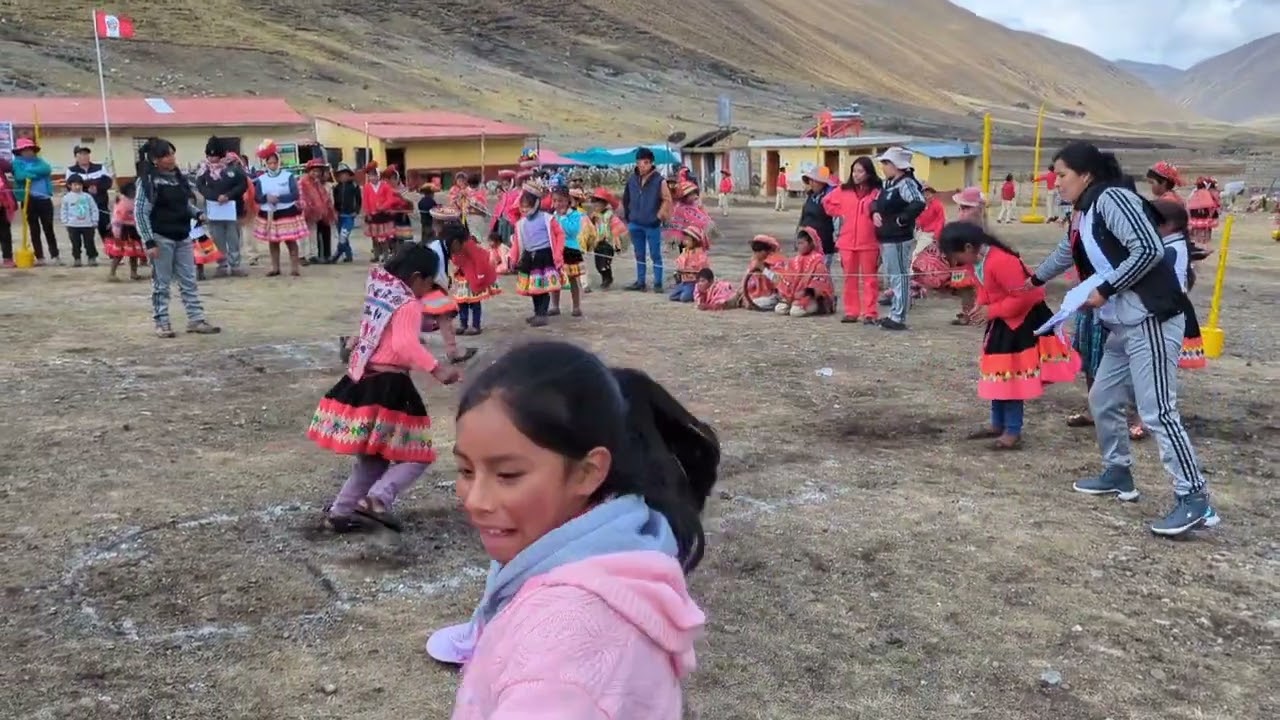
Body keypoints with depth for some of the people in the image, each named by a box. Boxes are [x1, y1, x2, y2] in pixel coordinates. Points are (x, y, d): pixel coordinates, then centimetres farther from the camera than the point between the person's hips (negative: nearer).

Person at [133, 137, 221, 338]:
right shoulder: (148, 181, -11)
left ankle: (196, 320, 13)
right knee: (161, 283, 2)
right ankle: (162, 323, 11)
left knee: (189, 281, 8)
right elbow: (140, 213, -12)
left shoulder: (179, 177, 7)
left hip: (182, 237, 6)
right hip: (161, 238, -6)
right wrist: (149, 242, -16)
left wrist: (197, 213, -2)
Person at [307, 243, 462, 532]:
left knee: (371, 456, 21)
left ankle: (341, 510, 23)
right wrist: (437, 369, -37)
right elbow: (405, 344, -30)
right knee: (416, 454, -1)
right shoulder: (409, 304, -14)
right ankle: (379, 499, -18)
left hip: (363, 382, 9)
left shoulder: (380, 293, 12)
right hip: (389, 387, -9)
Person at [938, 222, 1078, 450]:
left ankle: (1013, 432, 2)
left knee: (1012, 376, -6)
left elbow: (1024, 297, -31)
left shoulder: (1000, 261, -31)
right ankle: (998, 424, 24)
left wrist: (991, 311, -24)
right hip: (1003, 321, 10)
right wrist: (981, 306, -9)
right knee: (1000, 373, 14)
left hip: (1022, 321, -10)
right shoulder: (977, 261, 0)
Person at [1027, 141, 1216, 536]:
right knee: (1103, 400, 17)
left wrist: (1104, 290, -17)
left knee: (1156, 410, -12)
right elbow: (1065, 254, 36)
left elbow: (1149, 250, -21)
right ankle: (1118, 474, 32)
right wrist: (1031, 281, 49)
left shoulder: (1112, 198, -11)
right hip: (1124, 325, 10)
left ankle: (1194, 499, -9)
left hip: (1151, 319, -10)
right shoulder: (1087, 215, 17)